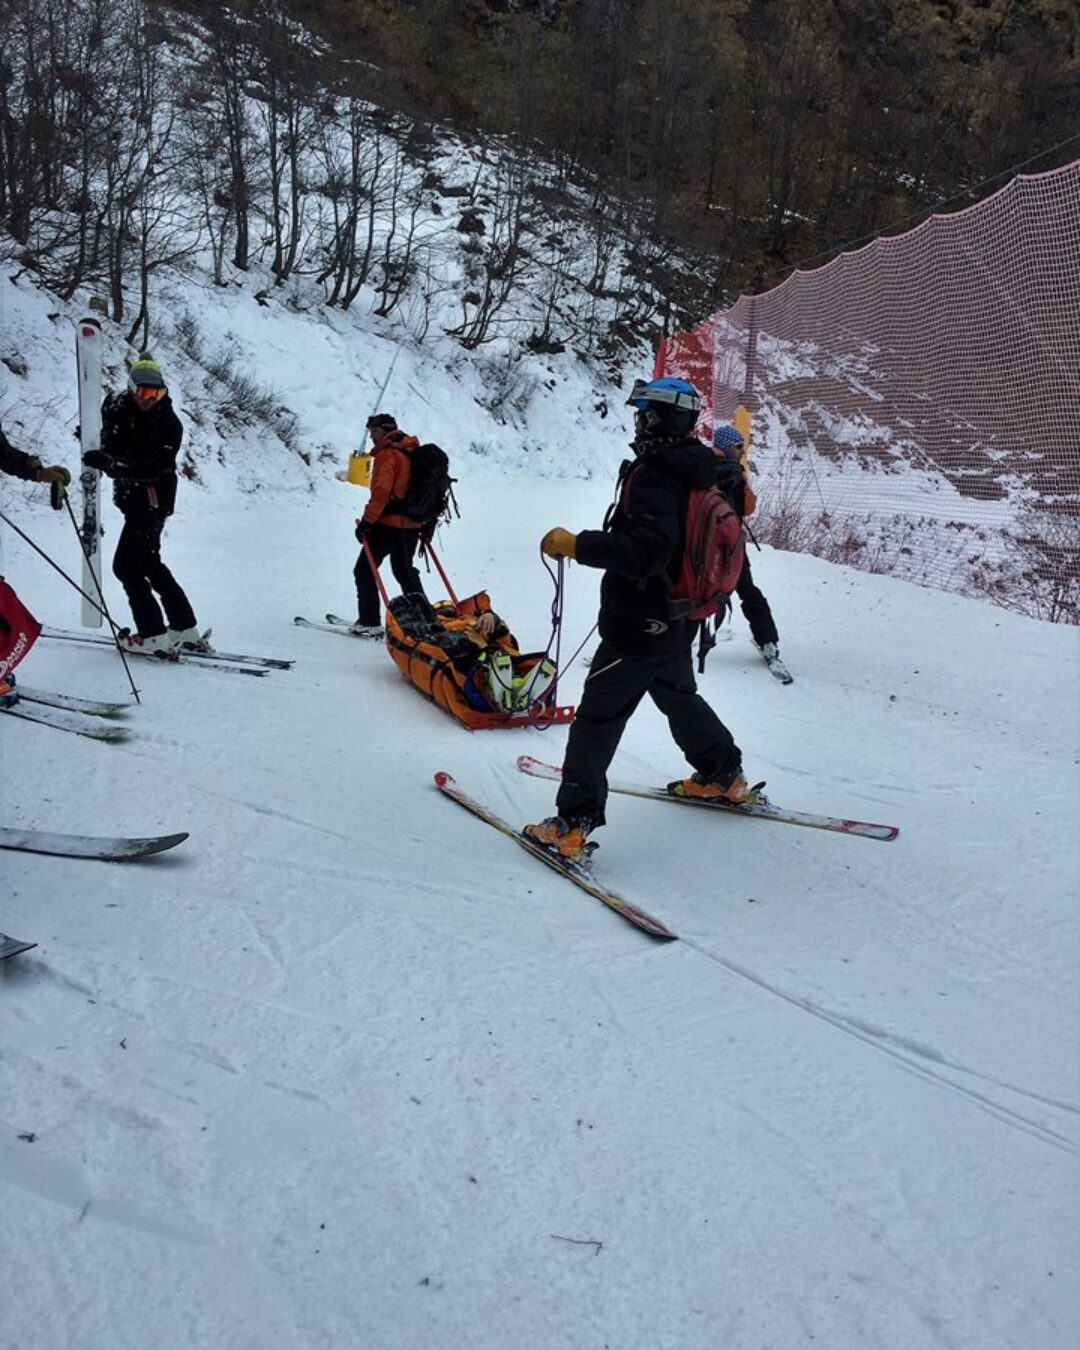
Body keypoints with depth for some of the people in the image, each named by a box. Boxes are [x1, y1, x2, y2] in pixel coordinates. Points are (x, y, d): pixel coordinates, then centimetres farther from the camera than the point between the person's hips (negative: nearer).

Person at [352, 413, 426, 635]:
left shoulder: (387, 454, -14)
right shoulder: (413, 451, 13)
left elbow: (381, 493, -22)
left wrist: (366, 521, -18)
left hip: (387, 524, -8)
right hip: (411, 524, 8)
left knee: (364, 570, 2)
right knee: (405, 571, 21)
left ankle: (369, 623, -2)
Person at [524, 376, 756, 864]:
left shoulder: (653, 477, -22)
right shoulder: (701, 471, 7)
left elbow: (644, 550, -33)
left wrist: (574, 544, -28)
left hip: (639, 626, -9)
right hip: (679, 620, 9)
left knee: (598, 717, -6)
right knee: (678, 695, 30)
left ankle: (573, 826, -7)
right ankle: (723, 775, 44)